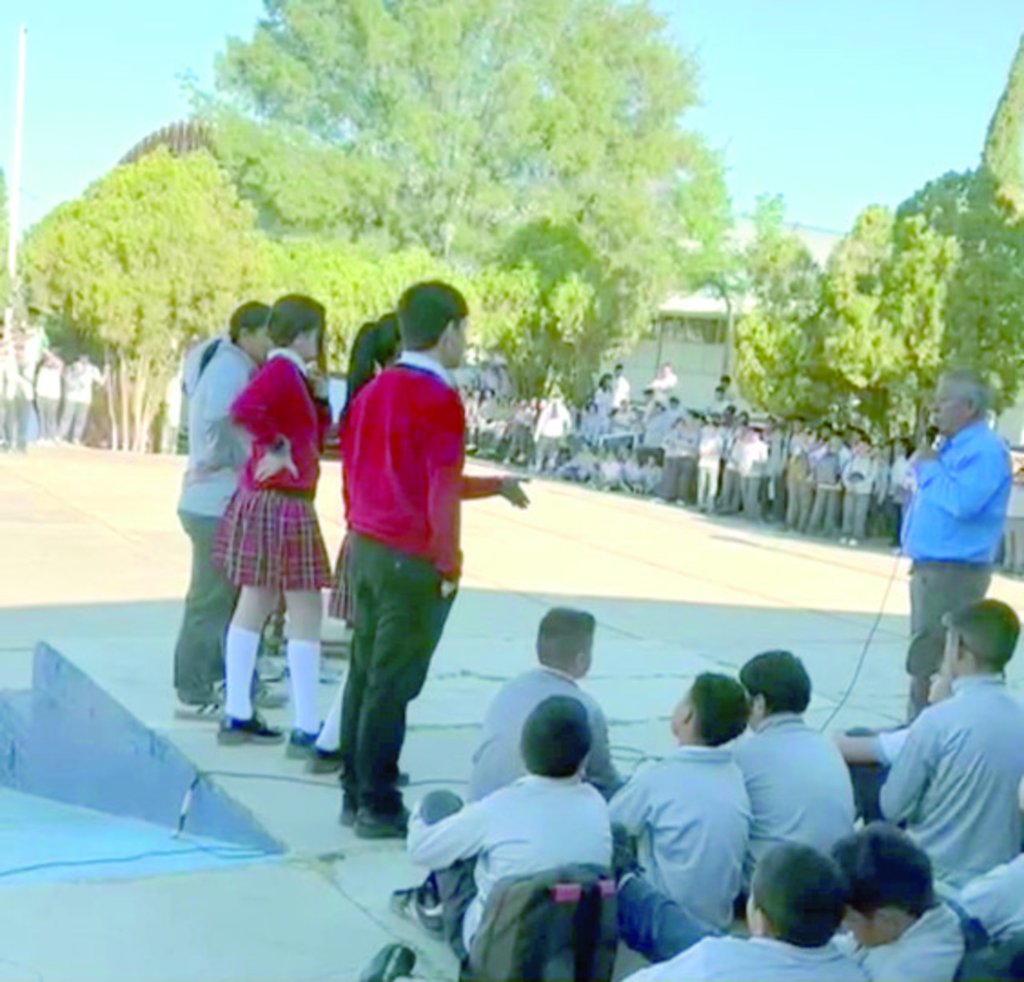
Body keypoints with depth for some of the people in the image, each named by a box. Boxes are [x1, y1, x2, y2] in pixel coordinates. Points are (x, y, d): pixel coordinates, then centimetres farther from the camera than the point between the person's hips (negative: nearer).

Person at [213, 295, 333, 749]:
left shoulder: (290, 372, 15)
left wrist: (319, 397, 6)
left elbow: (313, 437, 19)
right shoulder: (281, 369, -15)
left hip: (264, 504, 11)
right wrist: (278, 447, -23)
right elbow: (244, 408, -35)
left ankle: (238, 716, 21)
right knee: (306, 614, -6)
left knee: (255, 606, 14)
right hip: (280, 504, -11)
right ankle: (305, 728, -4)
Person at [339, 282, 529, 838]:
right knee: (392, 686, -1)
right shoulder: (438, 400, -15)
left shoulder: (374, 391, 10)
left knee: (364, 675, 13)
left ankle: (356, 794, 21)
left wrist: (495, 486, 22)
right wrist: (449, 564, -9)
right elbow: (441, 493, -17)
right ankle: (378, 807, 6)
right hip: (412, 561, -8)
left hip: (366, 548, 8)